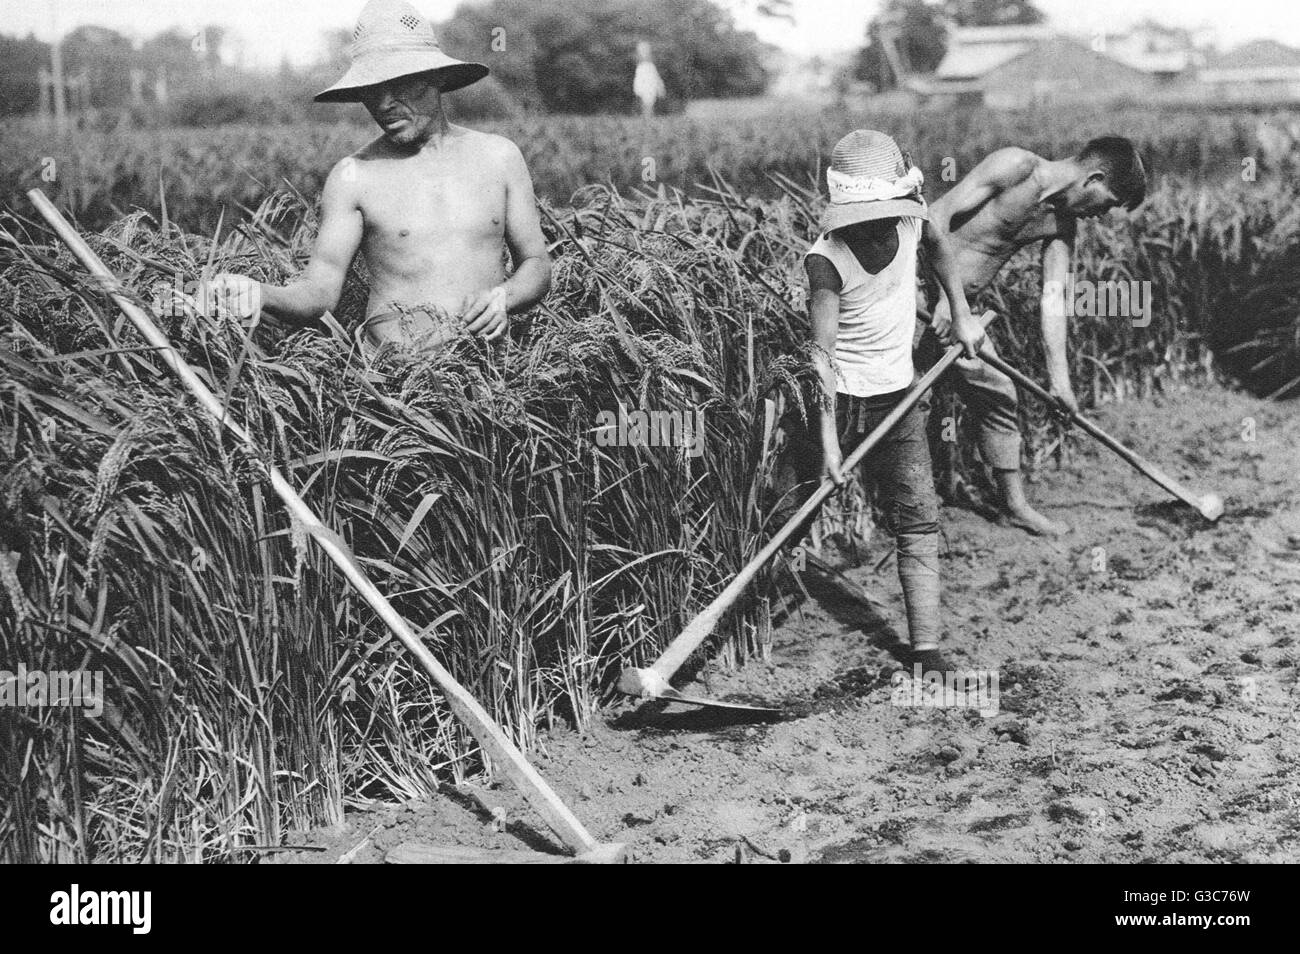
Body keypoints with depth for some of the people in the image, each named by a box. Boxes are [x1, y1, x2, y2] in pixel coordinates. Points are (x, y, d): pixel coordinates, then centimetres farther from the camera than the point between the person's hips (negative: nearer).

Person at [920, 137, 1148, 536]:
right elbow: (937, 216, -19)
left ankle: (1015, 505, 26)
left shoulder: (1062, 223, 8)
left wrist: (1059, 377, -2)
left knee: (997, 393, 14)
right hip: (924, 289, -8)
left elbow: (1053, 298, 5)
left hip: (958, 306, 9)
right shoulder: (1017, 166, -15)